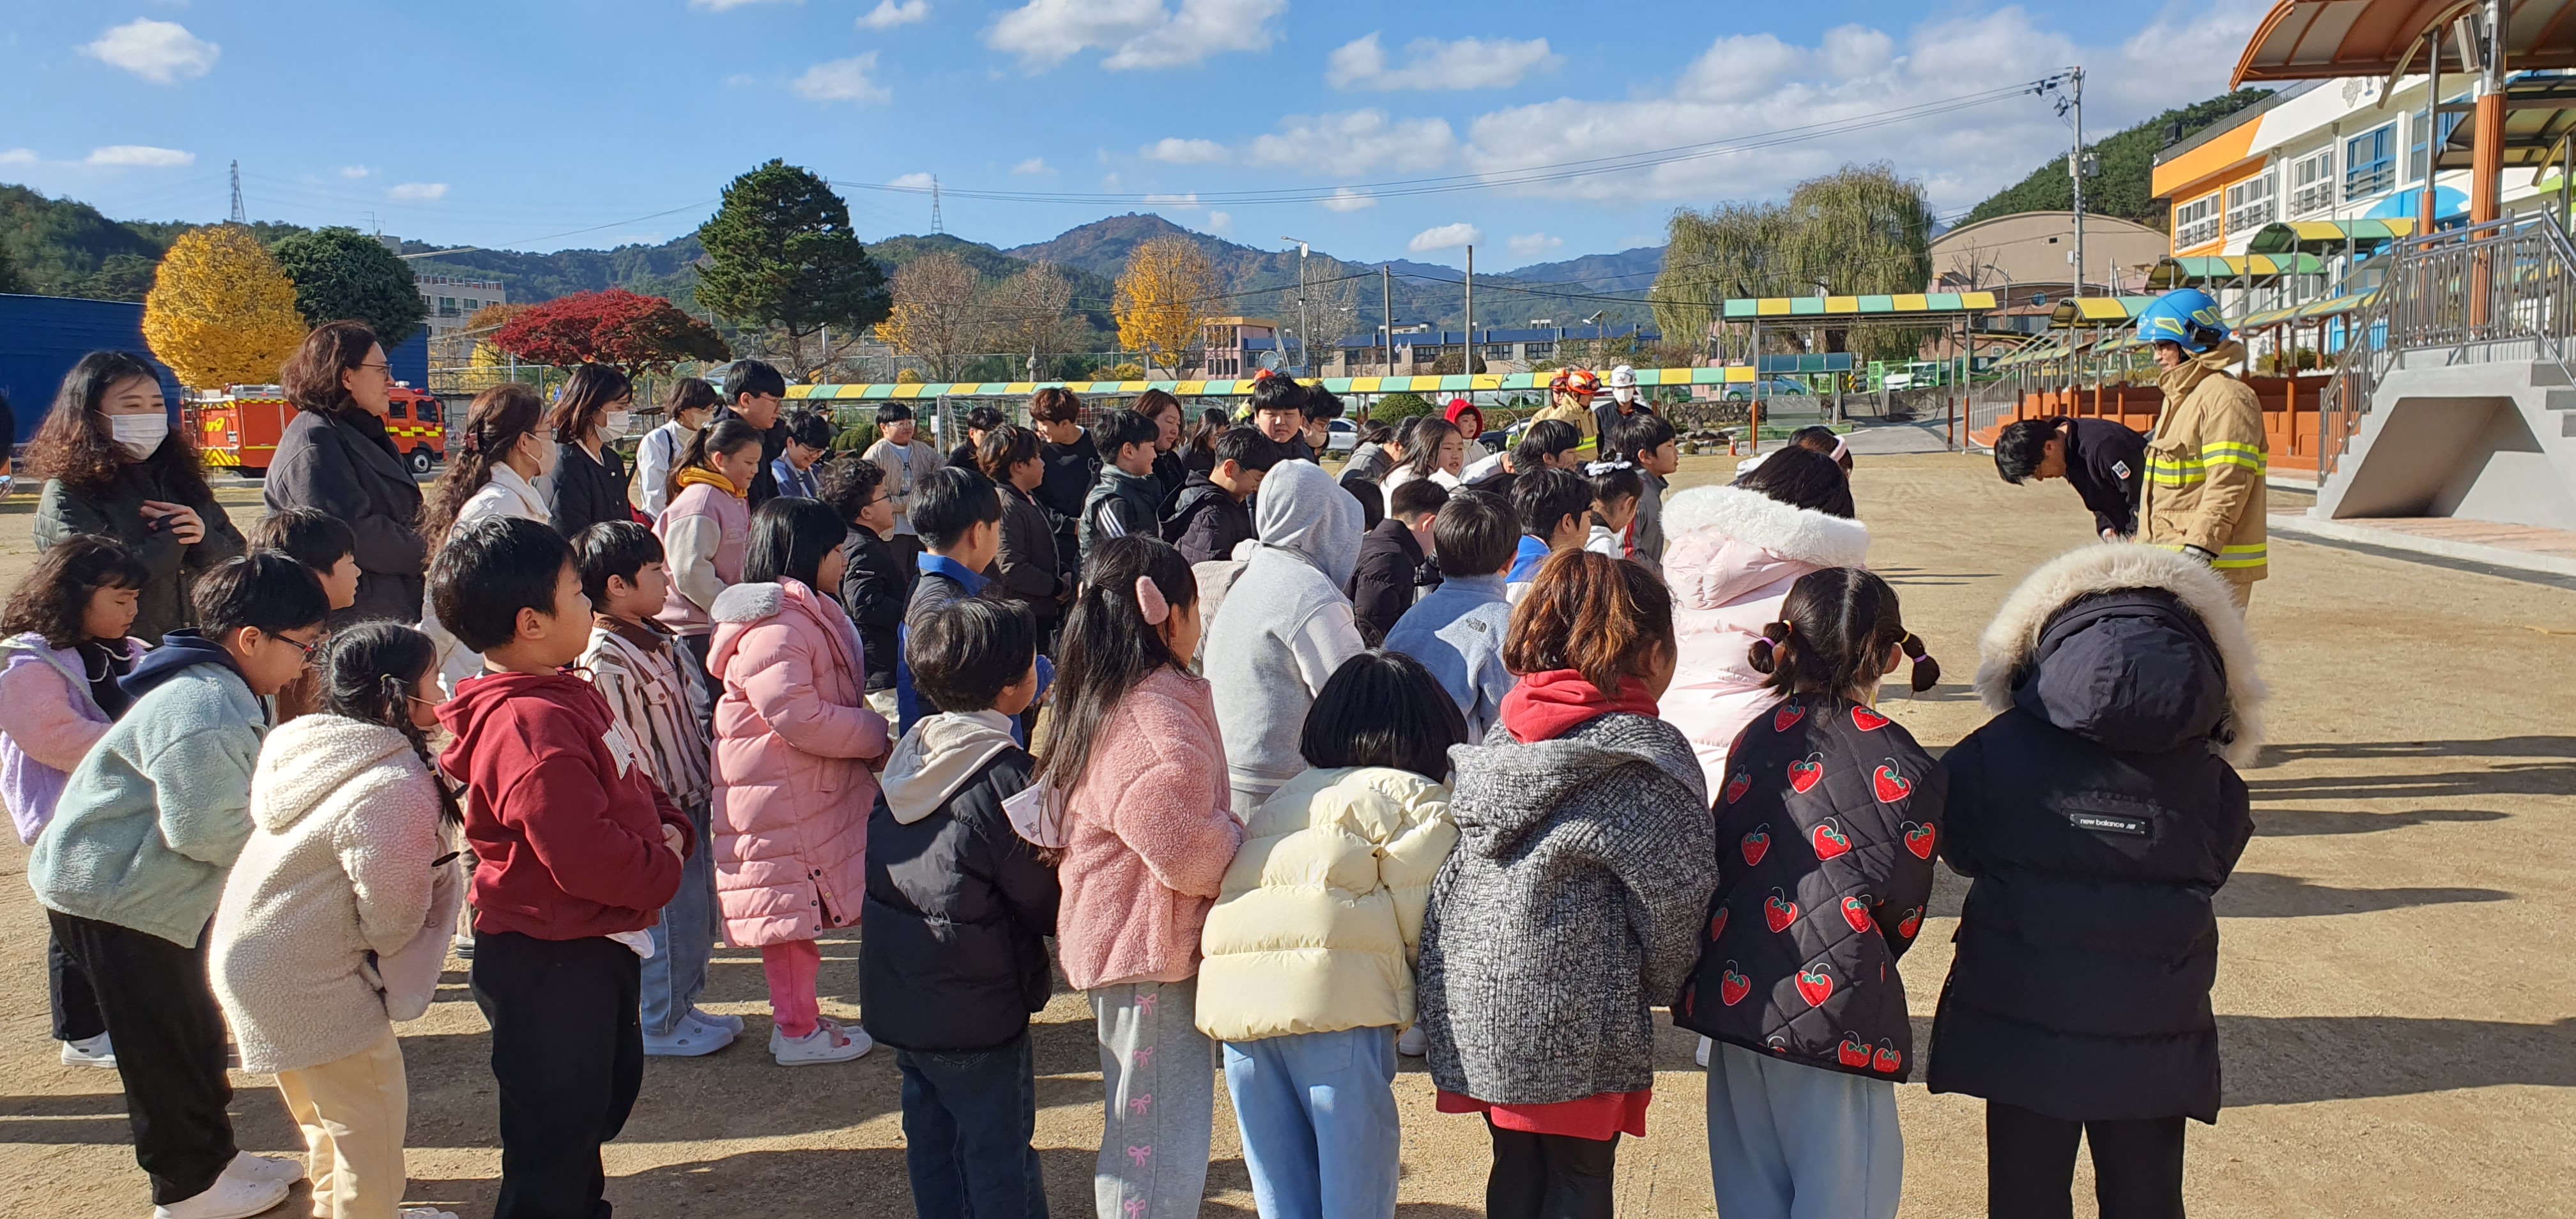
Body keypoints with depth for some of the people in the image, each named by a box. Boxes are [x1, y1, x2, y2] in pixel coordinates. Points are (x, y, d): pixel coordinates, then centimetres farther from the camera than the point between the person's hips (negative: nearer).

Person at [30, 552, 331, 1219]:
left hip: (156, 889, 10)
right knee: (163, 1044, 3)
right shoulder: (198, 713, -29)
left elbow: (239, 798, 13)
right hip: (114, 895, -10)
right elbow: (208, 828, -29)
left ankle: (212, 1156, 33)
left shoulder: (221, 691, 6)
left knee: (193, 1029, 19)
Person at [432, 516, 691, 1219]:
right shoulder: (530, 727, -27)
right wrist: (663, 870, -14)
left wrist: (668, 826, -1)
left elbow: (626, 786, 19)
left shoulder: (565, 695, 7)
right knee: (556, 1139, 3)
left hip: (597, 945, 11)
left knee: (606, 1091, 29)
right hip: (552, 963, -11)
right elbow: (585, 855, -32)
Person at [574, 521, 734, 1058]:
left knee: (699, 911, 18)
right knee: (670, 917, 3)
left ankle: (683, 1006, 34)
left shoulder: (657, 638, 8)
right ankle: (661, 1027, 19)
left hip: (693, 801, 9)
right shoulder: (605, 660, -21)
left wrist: (706, 793, 17)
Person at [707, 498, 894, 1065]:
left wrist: (870, 733, 7)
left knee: (801, 909, 17)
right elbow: (797, 716, -27)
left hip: (812, 790, 11)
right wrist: (874, 737, -15)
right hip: (780, 795, -11)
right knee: (790, 910, 0)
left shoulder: (805, 615, 15)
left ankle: (799, 1017, 28)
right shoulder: (772, 628, -20)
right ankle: (799, 1032, 11)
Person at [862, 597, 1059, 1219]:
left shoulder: (907, 758, 2)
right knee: (1000, 1164, 6)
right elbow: (1046, 907, -15)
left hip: (897, 1001, 7)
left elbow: (879, 877, 11)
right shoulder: (1006, 777, -21)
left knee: (932, 1150, 20)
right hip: (977, 1014, -7)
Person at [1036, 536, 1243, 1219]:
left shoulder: (1098, 702, 11)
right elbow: (1185, 846, -30)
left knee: (1140, 1135, 21)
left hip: (1117, 942, 10)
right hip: (1154, 956, -10)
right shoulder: (1153, 720, -22)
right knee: (1159, 1143, -1)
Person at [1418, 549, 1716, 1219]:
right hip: (1571, 1019, -6)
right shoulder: (1645, 756, -13)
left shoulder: (1505, 738, 6)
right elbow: (1675, 892, -12)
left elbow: (1462, 864, 9)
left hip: (1472, 1002, 6)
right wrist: (1663, 982, 6)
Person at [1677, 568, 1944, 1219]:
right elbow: (1898, 908, -3)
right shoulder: (1901, 766, -9)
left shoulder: (1755, 739, 3)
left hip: (1735, 994, 5)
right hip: (1833, 1012, -5)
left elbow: (1725, 860, 6)